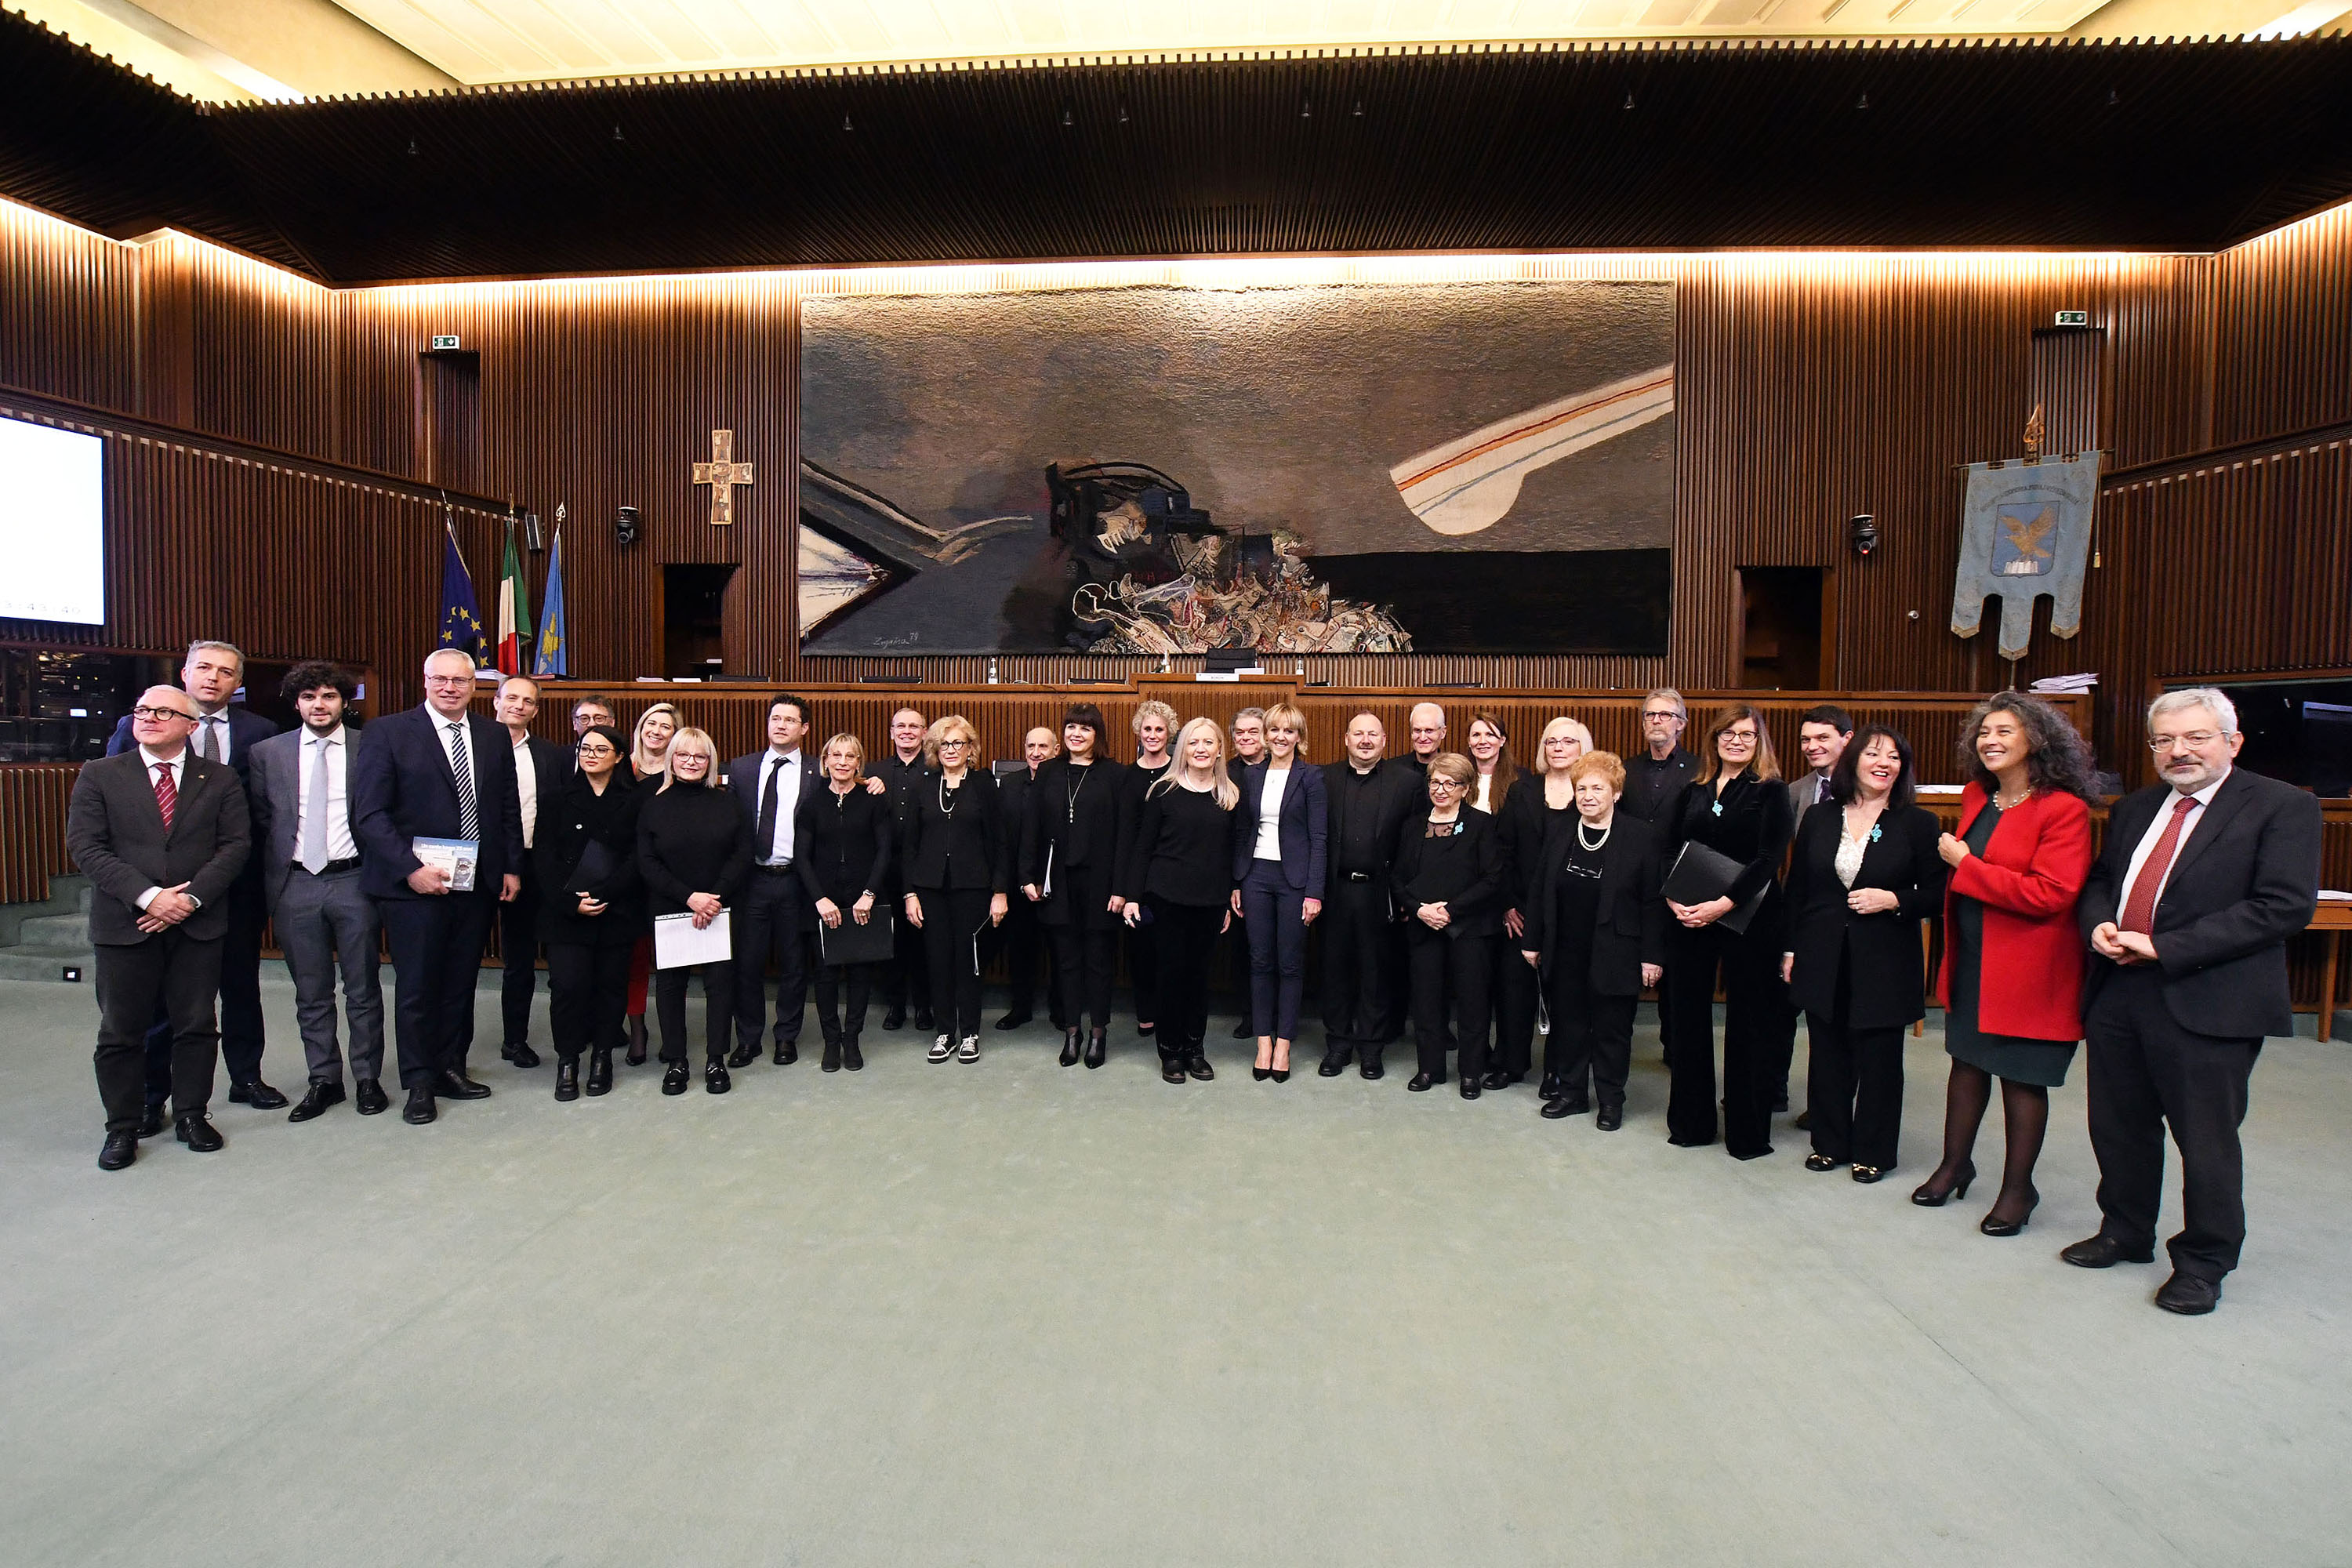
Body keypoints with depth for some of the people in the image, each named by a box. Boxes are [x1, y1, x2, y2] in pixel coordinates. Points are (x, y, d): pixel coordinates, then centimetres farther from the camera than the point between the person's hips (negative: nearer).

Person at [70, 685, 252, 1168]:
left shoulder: (220, 780, 6)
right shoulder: (99, 775, 4)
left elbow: (236, 844, 0)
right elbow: (85, 846, -4)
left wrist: (192, 897, -13)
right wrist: (148, 896, -16)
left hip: (199, 925, 1)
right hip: (123, 924, 0)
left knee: (196, 1026, 8)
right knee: (121, 1032, 7)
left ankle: (192, 1115, 22)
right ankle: (123, 1127, 20)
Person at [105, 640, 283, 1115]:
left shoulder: (259, 732, 2)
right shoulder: (138, 728, 0)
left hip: (237, 880, 1)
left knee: (242, 983, 13)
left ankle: (246, 1077, 27)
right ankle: (151, 1095, 18)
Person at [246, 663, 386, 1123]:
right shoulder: (267, 753, 5)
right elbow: (260, 822, 7)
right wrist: (268, 886, 4)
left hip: (354, 881, -2)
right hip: (296, 885, 2)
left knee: (363, 989, 7)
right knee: (311, 993, 11)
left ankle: (368, 1077, 18)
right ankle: (324, 1080, 23)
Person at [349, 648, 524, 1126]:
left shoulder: (493, 737, 9)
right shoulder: (388, 733, -4)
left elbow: (508, 809, 13)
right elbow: (370, 813, -9)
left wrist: (512, 867, 6)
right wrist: (410, 869, -17)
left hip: (478, 883, 4)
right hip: (414, 884, -4)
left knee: (461, 983, 13)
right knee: (416, 987, 5)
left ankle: (451, 1069, 26)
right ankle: (419, 1084, 17)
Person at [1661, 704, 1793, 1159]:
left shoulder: (1770, 792, -1)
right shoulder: (1693, 790, 11)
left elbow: (1769, 858, -12)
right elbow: (1669, 850, 7)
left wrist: (1724, 904, -21)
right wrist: (1673, 899, -9)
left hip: (1747, 918, -4)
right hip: (1689, 917, 4)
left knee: (1748, 1022, 4)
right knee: (1687, 1017, 8)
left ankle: (1748, 1130, 16)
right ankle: (1692, 1121, 21)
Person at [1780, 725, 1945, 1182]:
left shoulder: (1919, 824, -2)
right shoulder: (1819, 818, 5)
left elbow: (1937, 896, -1)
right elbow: (1796, 888, 8)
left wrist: (1893, 900, -18)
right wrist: (1790, 950, 6)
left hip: (1884, 964, -2)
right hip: (1823, 960, 3)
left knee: (1878, 1058, 7)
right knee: (1827, 1055, 12)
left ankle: (1873, 1151, 23)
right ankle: (1829, 1142, 27)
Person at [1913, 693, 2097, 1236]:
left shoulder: (2064, 809, -16)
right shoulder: (1976, 797, 6)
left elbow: (2049, 893, -24)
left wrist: (1965, 864, -20)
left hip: (2027, 968, -6)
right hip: (1971, 961, 7)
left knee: (2022, 1077, 6)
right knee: (1967, 1061, 17)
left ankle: (2017, 1188, 23)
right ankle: (1954, 1165, 32)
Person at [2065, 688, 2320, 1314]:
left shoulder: (2283, 808, -6)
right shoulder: (2135, 808, 14)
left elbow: (2285, 906, -15)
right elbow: (2098, 881, 20)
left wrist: (2164, 948, -18)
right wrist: (2098, 924, -4)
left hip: (2207, 1002, -6)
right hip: (2119, 993, 6)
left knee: (2206, 1140, 6)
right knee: (2119, 1127, 16)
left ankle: (2204, 1262, 24)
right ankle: (2125, 1232, 34)